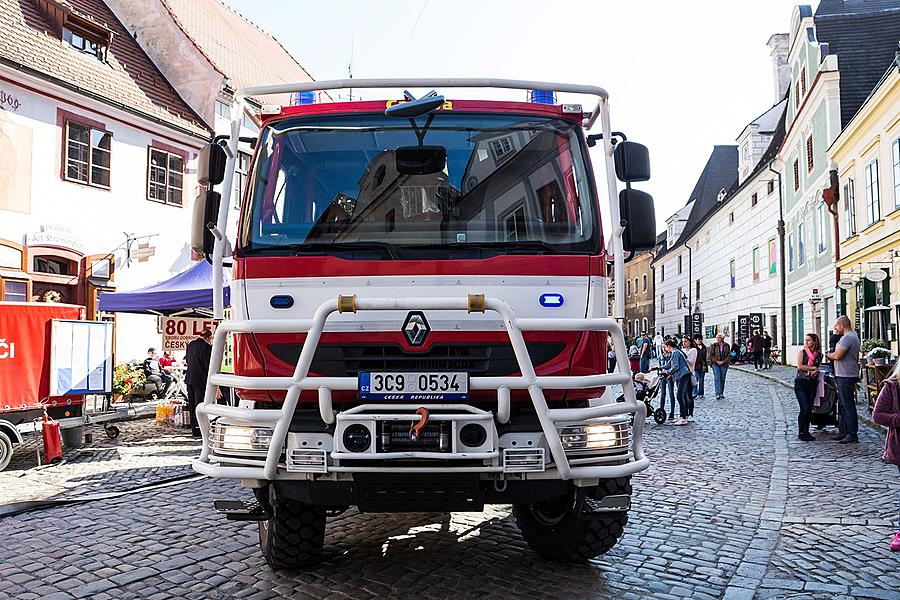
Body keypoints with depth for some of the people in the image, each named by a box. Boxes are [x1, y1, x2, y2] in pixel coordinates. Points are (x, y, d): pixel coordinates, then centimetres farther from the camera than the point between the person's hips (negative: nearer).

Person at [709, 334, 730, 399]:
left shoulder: (727, 346, 5)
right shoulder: (714, 345, 2)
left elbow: (729, 355, 3)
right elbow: (711, 355, 1)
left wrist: (723, 361, -10)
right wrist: (716, 361, -12)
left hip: (724, 364, 2)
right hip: (715, 364, -2)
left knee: (723, 379, 7)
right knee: (717, 379, -11)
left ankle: (722, 393, 18)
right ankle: (717, 394, -15)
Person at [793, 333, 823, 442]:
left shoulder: (819, 355, 9)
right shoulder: (802, 352, 0)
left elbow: (818, 367, 19)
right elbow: (799, 366, -11)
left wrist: (815, 372, -3)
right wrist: (813, 368, -8)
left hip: (812, 383, 4)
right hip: (801, 383, -4)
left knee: (809, 409, 6)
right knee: (804, 409, -11)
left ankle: (806, 432, 15)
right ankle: (801, 432, -1)